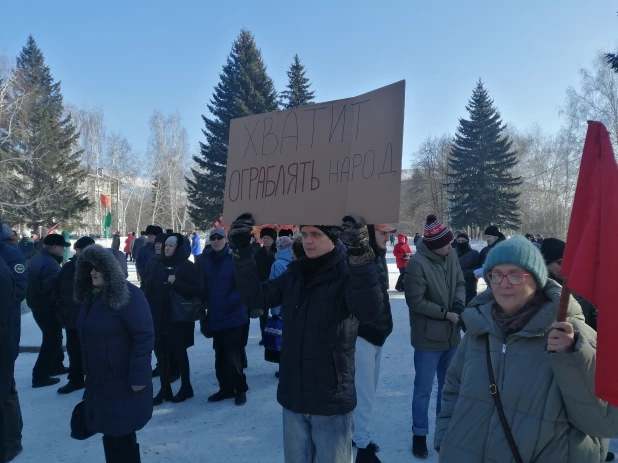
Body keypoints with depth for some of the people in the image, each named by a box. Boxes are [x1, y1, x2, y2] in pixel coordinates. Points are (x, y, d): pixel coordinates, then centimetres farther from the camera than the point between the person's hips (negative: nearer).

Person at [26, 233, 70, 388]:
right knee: (51, 341, 0)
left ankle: (56, 366, 33)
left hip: (38, 306, 10)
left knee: (54, 338, 22)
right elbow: (53, 288, -27)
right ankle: (40, 376, 4)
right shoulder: (50, 263, -23)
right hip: (47, 308, -10)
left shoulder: (37, 260, 10)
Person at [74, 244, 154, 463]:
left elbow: (144, 337, -21)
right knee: (110, 433, 17)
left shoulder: (128, 295, -18)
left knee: (122, 434, 4)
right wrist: (89, 373, 14)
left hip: (123, 381, -8)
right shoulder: (91, 296, 8)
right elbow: (87, 338, 15)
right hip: (98, 381, 8)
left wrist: (138, 376, -23)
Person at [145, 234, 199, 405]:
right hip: (157, 316, 4)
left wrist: (176, 283, -23)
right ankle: (164, 389, 19)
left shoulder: (187, 266, -6)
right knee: (160, 352, 7)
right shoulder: (155, 264, 7)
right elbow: (147, 287, 10)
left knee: (179, 352, 5)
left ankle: (185, 387, 21)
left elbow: (195, 290, -12)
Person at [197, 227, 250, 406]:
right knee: (220, 356, 15)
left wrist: (229, 302, -19)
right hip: (216, 317, 6)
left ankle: (240, 389, 18)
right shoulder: (206, 260, 6)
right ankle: (226, 388, 30)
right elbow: (203, 287, 11)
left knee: (233, 355, -1)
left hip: (234, 316, -5)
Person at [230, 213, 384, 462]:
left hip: (331, 400, -5)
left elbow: (369, 311, -30)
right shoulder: (295, 273, 5)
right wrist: (242, 252, -10)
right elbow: (257, 296, 1)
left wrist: (360, 255, -42)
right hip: (293, 397, 6)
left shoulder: (348, 273, -13)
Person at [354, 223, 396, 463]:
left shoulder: (378, 257, 10)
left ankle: (360, 436, 34)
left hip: (377, 333, 9)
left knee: (368, 392, 19)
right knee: (364, 393, 1)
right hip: (361, 335, -9)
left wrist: (384, 324, 16)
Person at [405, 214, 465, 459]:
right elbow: (416, 302, -19)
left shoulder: (452, 255, -3)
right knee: (424, 389, 8)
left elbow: (460, 283, 8)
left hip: (451, 335, 6)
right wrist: (446, 314, -16)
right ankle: (419, 435, 26)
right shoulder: (417, 264, -22)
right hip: (428, 338, -6)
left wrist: (459, 303, -12)